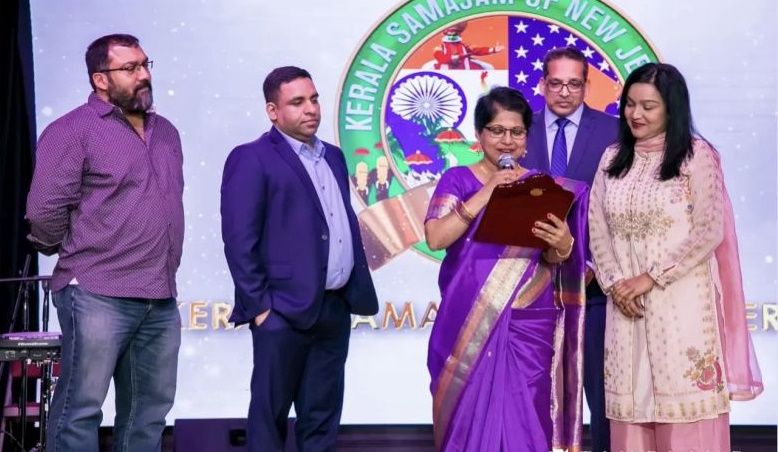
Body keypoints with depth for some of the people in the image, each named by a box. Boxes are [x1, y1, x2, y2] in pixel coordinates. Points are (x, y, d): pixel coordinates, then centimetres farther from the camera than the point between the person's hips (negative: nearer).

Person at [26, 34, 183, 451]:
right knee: (80, 410, -3)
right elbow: (44, 211, -11)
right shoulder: (74, 131, -7)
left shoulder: (166, 132, 16)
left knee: (150, 409, 11)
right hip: (98, 296, -7)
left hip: (161, 299, 7)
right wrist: (78, 257, 2)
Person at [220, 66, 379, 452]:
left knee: (323, 416, 13)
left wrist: (358, 290, 13)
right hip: (285, 310, -7)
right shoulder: (252, 159, -7)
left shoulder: (333, 156, 16)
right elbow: (239, 241, -12)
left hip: (335, 308, 7)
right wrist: (259, 306, -15)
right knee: (270, 414, 3)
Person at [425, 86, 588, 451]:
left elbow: (553, 259, 0)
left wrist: (562, 244, -23)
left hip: (529, 327, 1)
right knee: (471, 416, 1)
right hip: (469, 325, -1)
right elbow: (435, 238, -11)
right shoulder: (457, 180, 4)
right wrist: (485, 194, -16)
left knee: (524, 418, -1)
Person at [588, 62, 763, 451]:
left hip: (682, 302, -4)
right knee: (632, 402, 4)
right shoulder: (613, 159, 11)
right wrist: (614, 284, -6)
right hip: (626, 304, 4)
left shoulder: (696, 156, -3)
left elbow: (708, 232, -9)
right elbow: (597, 230, 9)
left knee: (686, 412, -4)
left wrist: (650, 278, -12)